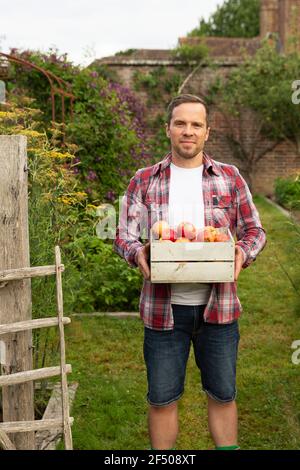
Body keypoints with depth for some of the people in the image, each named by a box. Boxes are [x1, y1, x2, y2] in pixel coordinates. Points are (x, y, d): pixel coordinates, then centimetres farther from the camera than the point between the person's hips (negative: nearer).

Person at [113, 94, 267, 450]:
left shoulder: (230, 177, 5)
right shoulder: (143, 181, 4)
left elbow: (253, 229, 8)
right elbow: (124, 236, 4)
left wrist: (243, 253, -14)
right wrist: (137, 252, -19)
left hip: (218, 306, 1)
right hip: (163, 307, 0)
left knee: (222, 394, 12)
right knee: (162, 398, 10)